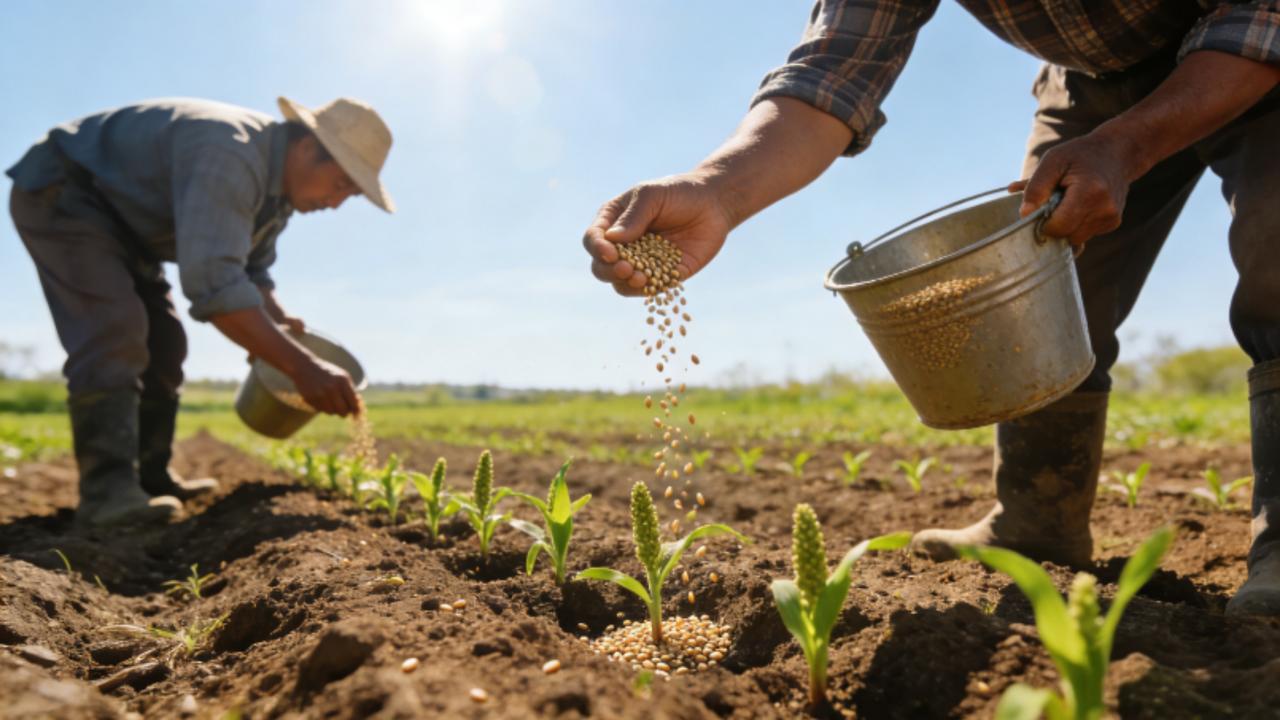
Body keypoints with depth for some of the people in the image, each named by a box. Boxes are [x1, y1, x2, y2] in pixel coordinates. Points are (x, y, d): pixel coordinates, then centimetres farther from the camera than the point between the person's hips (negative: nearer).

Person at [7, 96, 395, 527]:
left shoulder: (279, 180, -4)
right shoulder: (229, 156, -37)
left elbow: (249, 269, 8)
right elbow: (212, 280, -47)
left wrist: (278, 320, -11)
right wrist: (300, 366, -50)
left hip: (118, 214, 10)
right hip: (57, 193, -10)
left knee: (163, 342, 6)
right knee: (114, 328, -26)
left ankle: (150, 478, 13)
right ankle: (107, 490, -27)